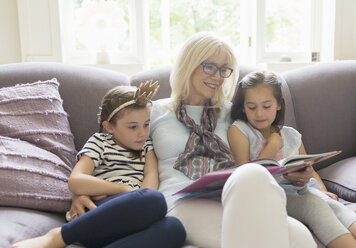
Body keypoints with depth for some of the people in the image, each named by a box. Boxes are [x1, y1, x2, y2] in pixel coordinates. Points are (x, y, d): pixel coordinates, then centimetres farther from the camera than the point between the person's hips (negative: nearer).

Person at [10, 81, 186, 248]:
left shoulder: (146, 144, 28)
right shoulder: (100, 142, 14)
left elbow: (151, 176, 10)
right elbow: (75, 182, -3)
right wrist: (125, 189, -6)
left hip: (130, 224, 4)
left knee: (174, 228, -33)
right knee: (155, 199, -36)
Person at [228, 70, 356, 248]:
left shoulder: (292, 136, 20)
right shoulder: (239, 131, 5)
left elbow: (309, 170, 25)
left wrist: (323, 191, 3)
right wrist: (273, 146, -2)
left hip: (301, 191, 5)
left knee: (332, 204, -25)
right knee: (314, 203, -30)